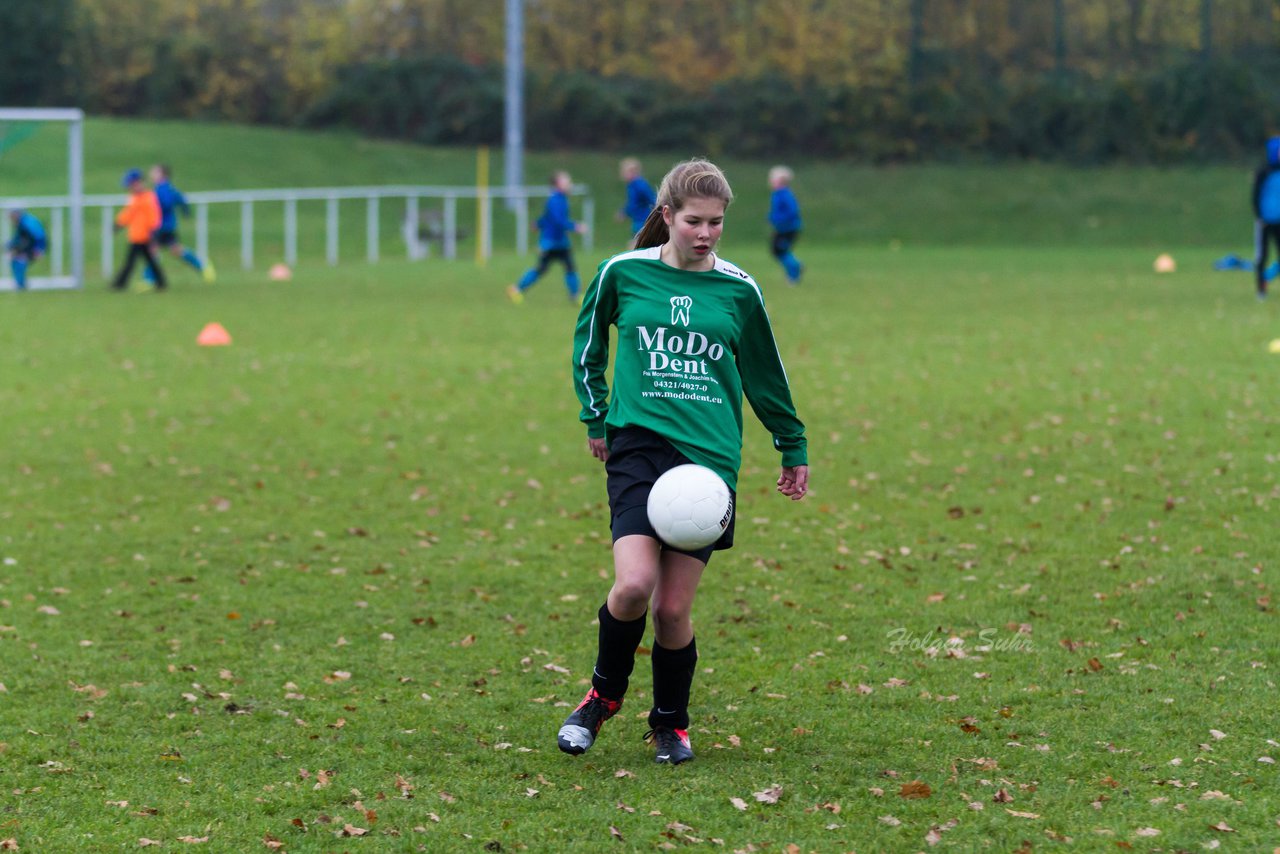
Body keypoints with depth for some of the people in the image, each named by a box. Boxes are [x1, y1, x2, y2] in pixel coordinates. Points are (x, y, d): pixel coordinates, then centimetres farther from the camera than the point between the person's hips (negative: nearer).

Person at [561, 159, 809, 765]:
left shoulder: (738, 289, 6)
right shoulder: (623, 274, 3)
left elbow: (765, 374, 19)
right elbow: (588, 345, 20)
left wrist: (793, 447, 24)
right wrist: (596, 416, 18)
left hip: (710, 457, 1)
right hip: (639, 442, -1)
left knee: (673, 607, -3)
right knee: (634, 584, -20)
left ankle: (671, 723, 21)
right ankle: (605, 692, 9)